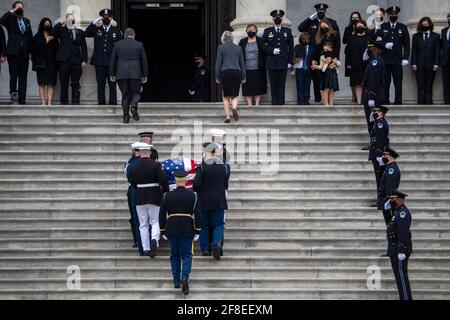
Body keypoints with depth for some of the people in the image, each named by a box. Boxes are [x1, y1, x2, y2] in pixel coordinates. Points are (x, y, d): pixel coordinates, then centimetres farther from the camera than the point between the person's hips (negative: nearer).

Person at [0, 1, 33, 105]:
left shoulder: (26, 21, 17)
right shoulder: (10, 20, 5)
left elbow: (30, 37, 17)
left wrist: (31, 52, 10)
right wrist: (12, 11, -13)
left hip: (24, 53, 4)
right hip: (13, 53, -4)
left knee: (23, 78, 1)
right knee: (13, 76, -5)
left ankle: (22, 100, 1)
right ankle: (14, 98, -3)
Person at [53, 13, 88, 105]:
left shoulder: (80, 32, 14)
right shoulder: (62, 30, 8)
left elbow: (84, 47, 11)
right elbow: (53, 33, -13)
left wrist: (84, 60, 2)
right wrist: (60, 23, -14)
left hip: (76, 61, 2)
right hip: (64, 60, -2)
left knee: (75, 84, 1)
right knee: (64, 84, 2)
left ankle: (75, 102, 3)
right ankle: (64, 102, 7)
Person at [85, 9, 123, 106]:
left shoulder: (116, 30, 8)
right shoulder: (96, 29, 10)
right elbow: (87, 34, -7)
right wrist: (94, 23, -13)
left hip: (112, 61, -1)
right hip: (99, 61, 1)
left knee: (112, 83, -2)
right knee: (100, 83, 2)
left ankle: (113, 102, -1)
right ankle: (101, 102, 4)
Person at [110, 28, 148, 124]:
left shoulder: (117, 44, 5)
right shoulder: (139, 45, 4)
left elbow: (113, 60, 7)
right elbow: (144, 61, 7)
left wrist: (112, 74, 13)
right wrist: (145, 75, 13)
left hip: (121, 74, 1)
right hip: (135, 73, -1)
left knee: (125, 94, 7)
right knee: (136, 92, 10)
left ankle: (126, 116, 2)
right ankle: (134, 106, -19)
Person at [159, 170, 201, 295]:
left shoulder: (167, 196, 2)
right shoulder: (193, 196, -2)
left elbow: (162, 215, 4)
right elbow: (198, 215, -3)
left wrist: (163, 232, 12)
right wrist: (197, 232, 3)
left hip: (172, 231, 1)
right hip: (187, 231, -1)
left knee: (175, 256, 13)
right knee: (187, 255, 2)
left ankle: (176, 281, 12)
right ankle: (184, 278, -20)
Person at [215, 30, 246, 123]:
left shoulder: (221, 48, 2)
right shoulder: (238, 48, 10)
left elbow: (218, 63, -1)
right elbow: (242, 63, 11)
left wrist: (217, 77, 3)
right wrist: (243, 77, 16)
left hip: (225, 72, -1)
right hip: (236, 72, 1)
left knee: (226, 96, 8)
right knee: (235, 95, 7)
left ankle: (227, 116, 0)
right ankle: (234, 108, -24)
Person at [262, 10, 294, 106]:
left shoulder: (287, 31, 12)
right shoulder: (267, 31, 11)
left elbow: (291, 47, 11)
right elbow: (263, 46, 6)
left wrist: (290, 61, 4)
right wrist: (272, 50, -11)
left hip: (283, 62, 0)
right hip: (272, 62, 0)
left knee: (282, 83, -1)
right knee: (273, 83, -1)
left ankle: (281, 100, 1)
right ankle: (274, 101, 3)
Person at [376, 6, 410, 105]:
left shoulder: (403, 28, 10)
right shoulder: (382, 27, 10)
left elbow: (406, 44, 6)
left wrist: (406, 58, -3)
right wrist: (385, 45, -11)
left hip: (397, 59, 0)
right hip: (385, 59, 0)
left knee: (398, 81, -3)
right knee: (385, 81, -1)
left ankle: (398, 101, -1)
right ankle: (385, 101, 3)